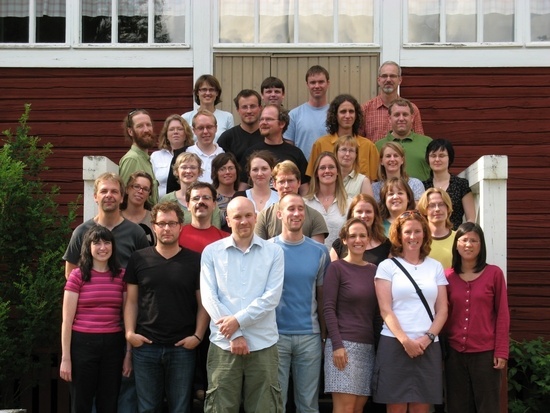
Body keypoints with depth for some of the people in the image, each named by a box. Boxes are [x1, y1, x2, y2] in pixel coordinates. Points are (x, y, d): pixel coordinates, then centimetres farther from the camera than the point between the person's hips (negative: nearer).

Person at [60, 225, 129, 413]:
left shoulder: (121, 276, 5)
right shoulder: (77, 275, -4)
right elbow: (67, 320, -3)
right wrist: (65, 358, -5)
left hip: (113, 345, 3)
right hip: (83, 344, -2)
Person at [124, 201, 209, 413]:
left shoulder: (195, 260, 1)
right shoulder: (138, 259, 4)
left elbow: (203, 303, 2)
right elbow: (131, 300, 7)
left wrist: (198, 335, -8)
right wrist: (130, 332, -5)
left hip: (182, 347, -1)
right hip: (145, 346, 1)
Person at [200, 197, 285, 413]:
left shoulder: (274, 252, 5)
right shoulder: (211, 252, 5)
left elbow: (271, 297, -4)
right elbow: (209, 297, -2)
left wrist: (239, 320, -13)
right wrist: (234, 335, -9)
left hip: (263, 344, 0)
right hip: (223, 344, 0)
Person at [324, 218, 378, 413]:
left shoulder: (374, 270, 12)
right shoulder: (337, 267, -2)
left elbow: (376, 310, 15)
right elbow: (329, 309, -8)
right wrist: (337, 345, -15)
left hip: (368, 346, 5)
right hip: (344, 343, -5)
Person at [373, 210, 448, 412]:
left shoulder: (436, 267, 14)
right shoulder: (387, 266, 5)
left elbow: (442, 310, 9)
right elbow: (385, 310, -3)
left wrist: (428, 338, -6)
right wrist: (404, 340, -14)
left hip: (427, 346, 3)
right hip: (394, 344, -2)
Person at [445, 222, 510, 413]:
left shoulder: (494, 273, -3)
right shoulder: (447, 276, 4)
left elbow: (502, 315, -2)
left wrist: (501, 351, -7)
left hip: (486, 352, -2)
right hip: (455, 353, 3)